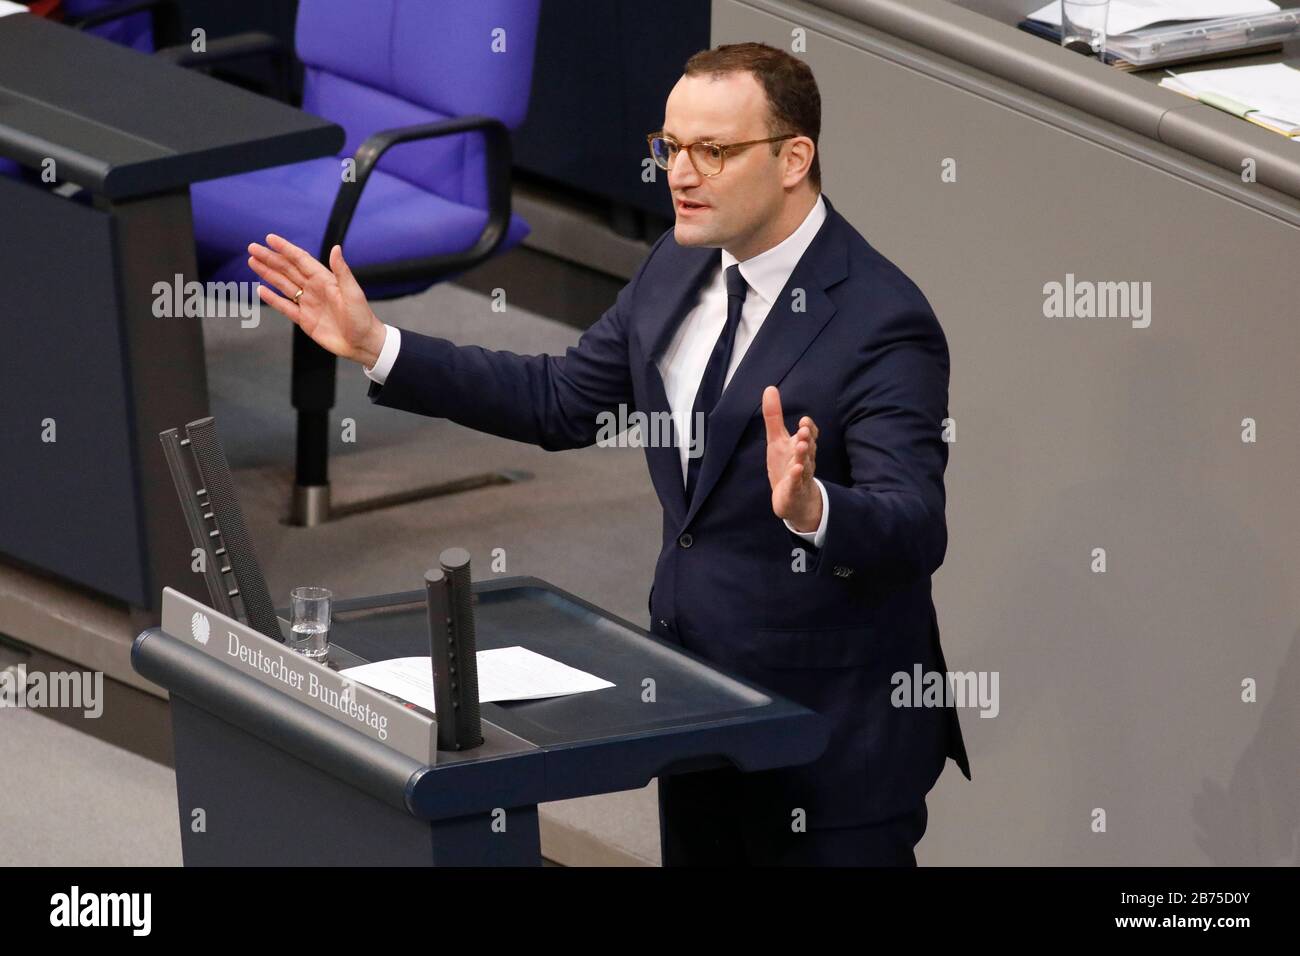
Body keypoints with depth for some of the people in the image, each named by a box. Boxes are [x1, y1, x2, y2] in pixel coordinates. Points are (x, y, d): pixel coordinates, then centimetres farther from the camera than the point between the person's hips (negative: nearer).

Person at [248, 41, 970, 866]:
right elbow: (561, 401, 12)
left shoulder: (883, 321, -22)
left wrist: (812, 508, -52)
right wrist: (377, 347, 6)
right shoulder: (683, 264, 3)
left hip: (831, 731, -8)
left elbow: (915, 532, -30)